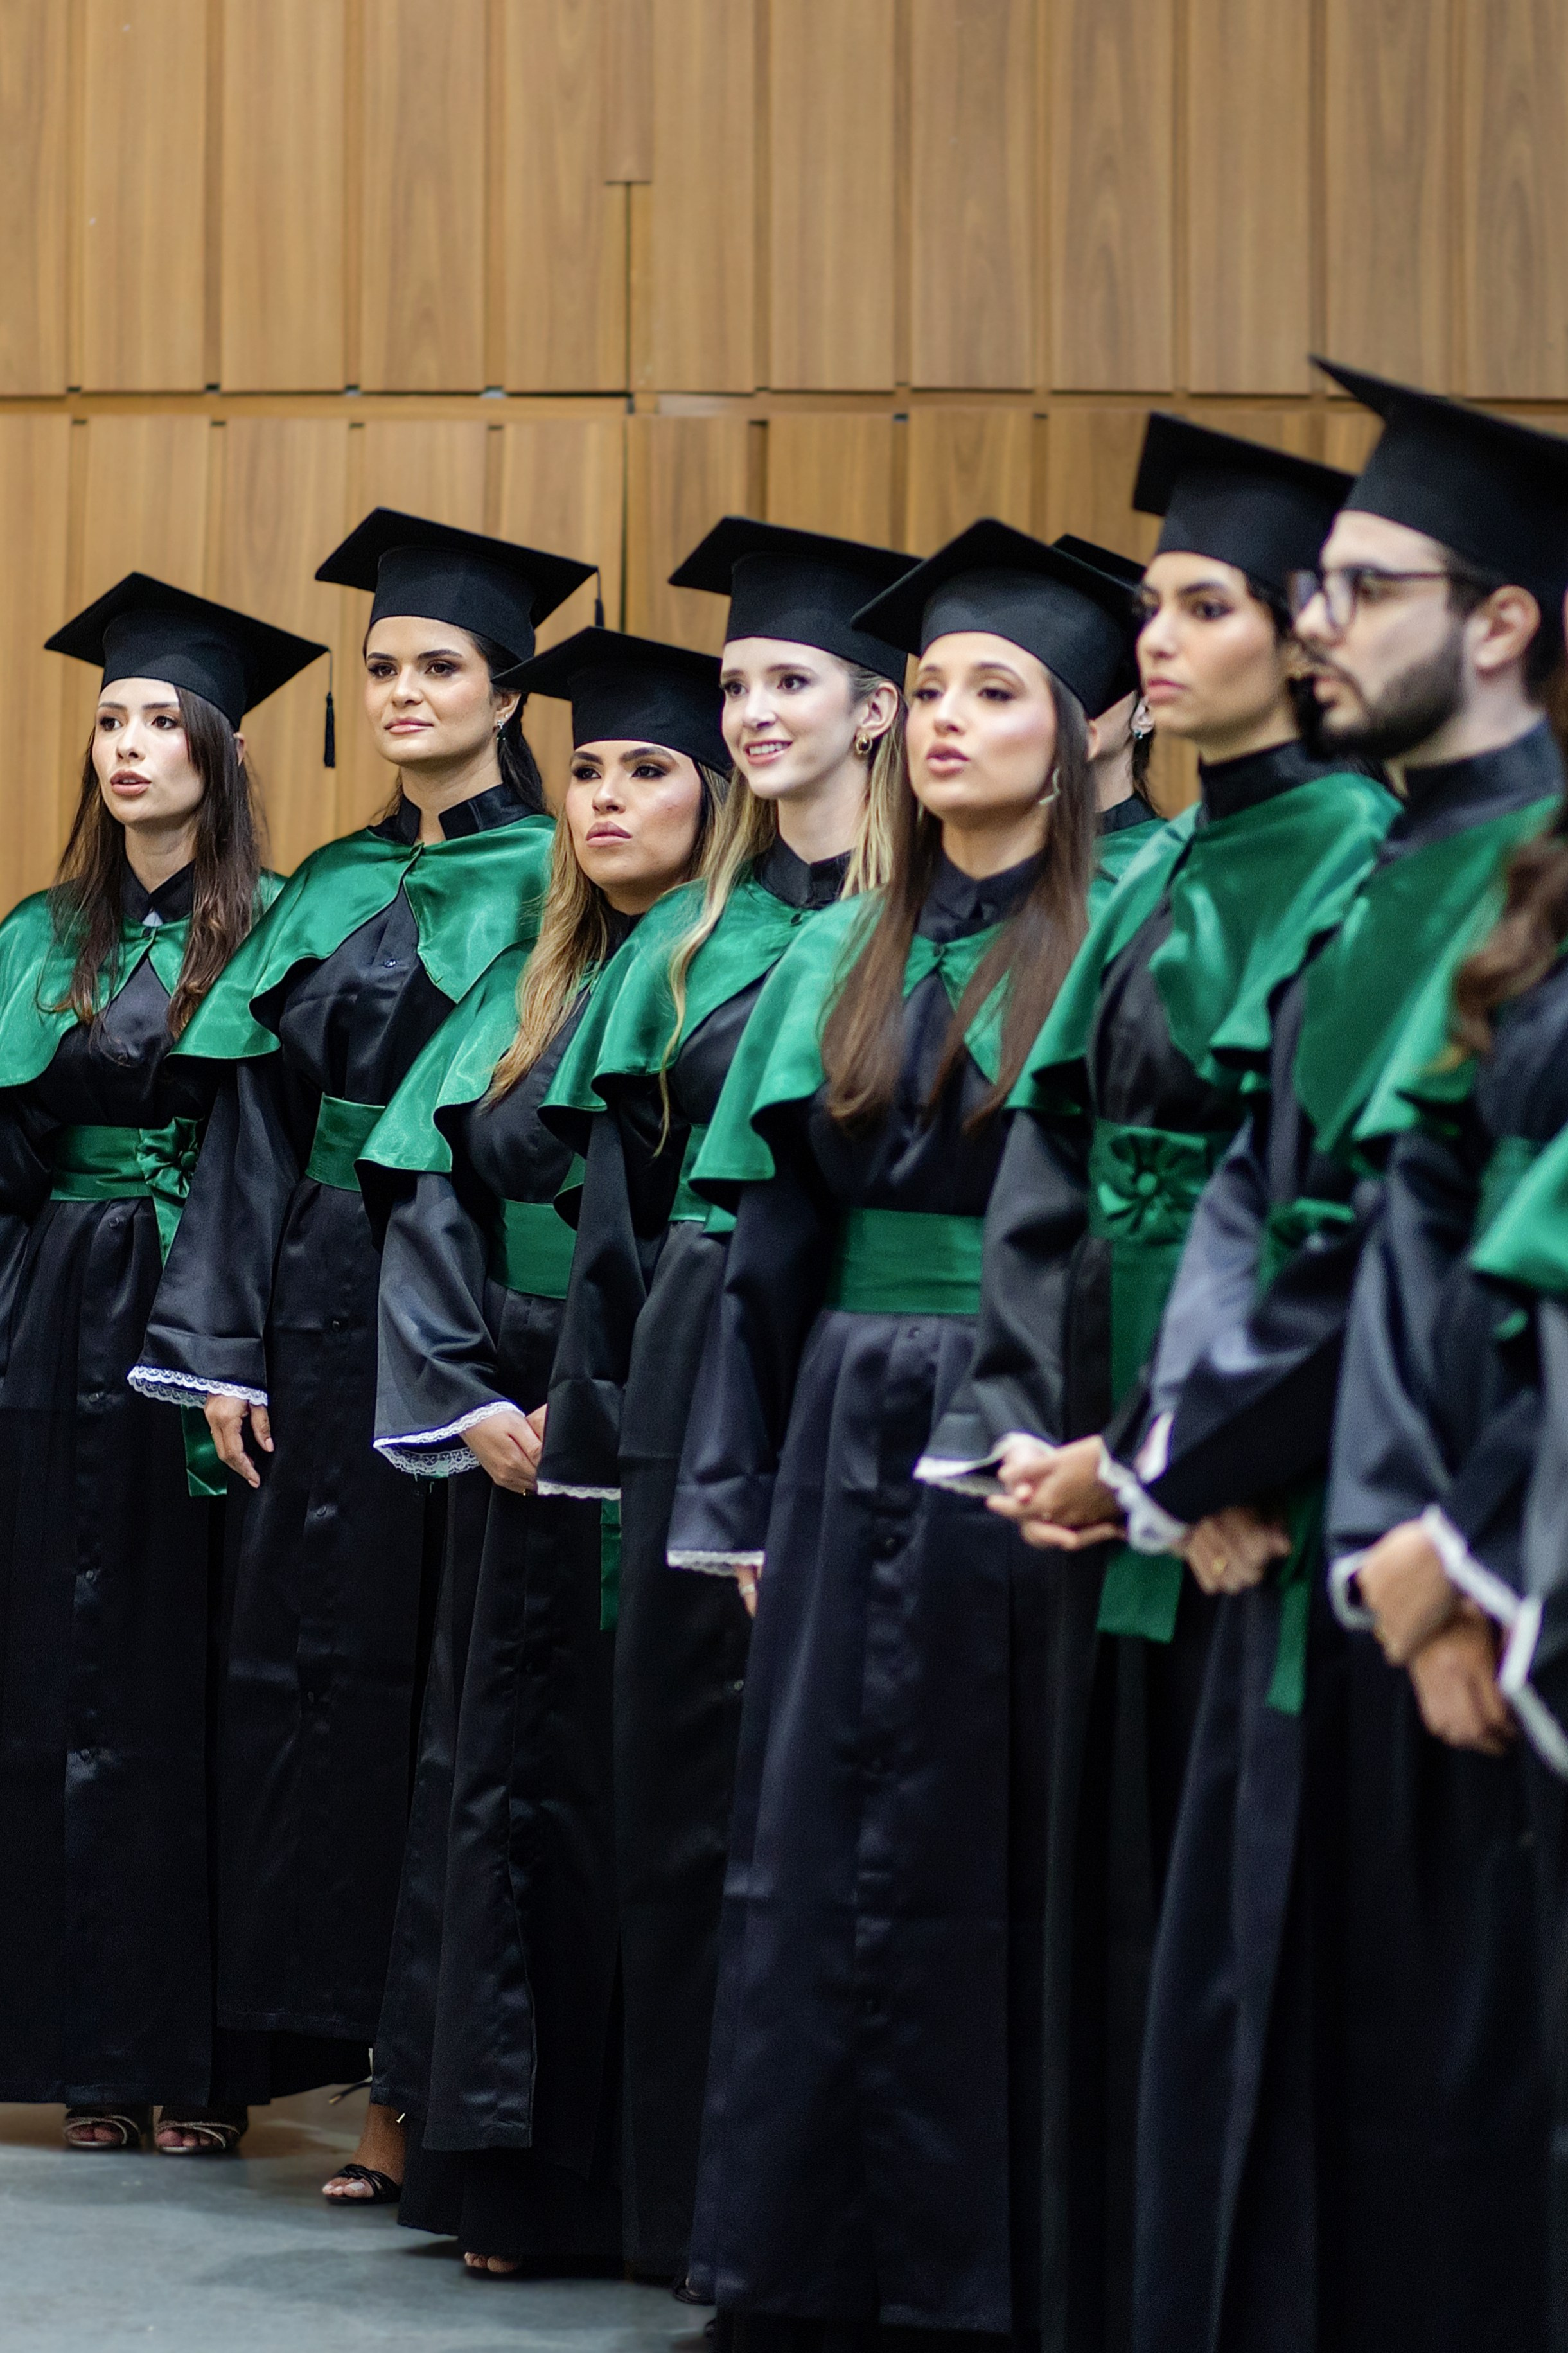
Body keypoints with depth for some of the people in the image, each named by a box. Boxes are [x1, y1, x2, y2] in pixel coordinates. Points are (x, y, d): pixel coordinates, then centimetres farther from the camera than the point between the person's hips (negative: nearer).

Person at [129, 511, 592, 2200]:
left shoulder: (548, 886, -3)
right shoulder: (333, 889, 15)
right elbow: (257, 1117, 12)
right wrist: (224, 1348, 4)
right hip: (320, 1309, 6)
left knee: (446, 1668, -6)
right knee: (314, 1656, 5)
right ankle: (379, 2064, 12)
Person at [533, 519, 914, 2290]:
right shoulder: (697, 934, 14)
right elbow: (624, 1180, 14)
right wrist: (591, 1419, 9)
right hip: (695, 1386, 6)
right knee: (685, 1775, 8)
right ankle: (695, 2189, 16)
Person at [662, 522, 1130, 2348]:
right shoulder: (841, 960, 13)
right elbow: (769, 1246, 13)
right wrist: (740, 1495, 8)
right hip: (849, 1444, 6)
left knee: (997, 1863, -2)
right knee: (816, 1855, 7)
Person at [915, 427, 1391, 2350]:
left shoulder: (1357, 863, -10)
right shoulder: (1159, 875, 15)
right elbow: (1057, 1162, 12)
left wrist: (1158, 1449, -17)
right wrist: (1027, 1425, 0)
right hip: (1107, 1466, 8)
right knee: (1109, 1905, 12)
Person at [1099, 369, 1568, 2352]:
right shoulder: (1383, 872, 14)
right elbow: (1258, 1181, 14)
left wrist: (1205, 1457, -10)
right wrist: (1187, 1445, -1)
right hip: (1296, 1537, 9)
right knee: (1259, 2029, 13)